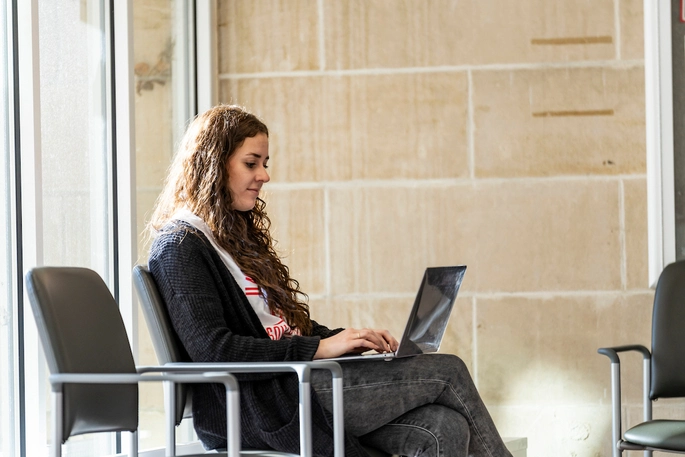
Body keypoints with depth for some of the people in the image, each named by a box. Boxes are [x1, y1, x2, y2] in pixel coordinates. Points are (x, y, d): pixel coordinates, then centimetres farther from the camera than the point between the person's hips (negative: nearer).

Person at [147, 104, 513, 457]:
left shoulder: (237, 234, 25)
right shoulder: (179, 246, -5)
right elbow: (213, 350, -18)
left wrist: (352, 339, 5)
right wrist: (319, 347, -19)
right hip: (260, 410, -9)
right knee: (448, 373, -11)